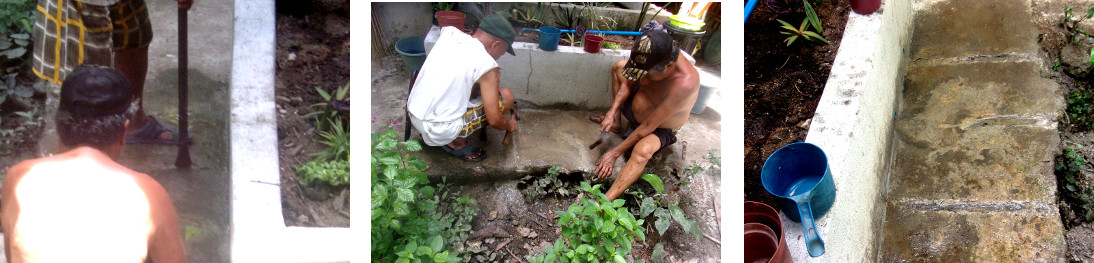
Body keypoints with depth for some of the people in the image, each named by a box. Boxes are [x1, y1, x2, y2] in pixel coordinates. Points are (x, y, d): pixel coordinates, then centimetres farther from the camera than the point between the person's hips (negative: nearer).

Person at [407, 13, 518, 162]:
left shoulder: (449, 33, 2)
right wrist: (508, 126, 12)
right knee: (506, 96, -1)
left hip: (412, 114, 8)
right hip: (438, 132, -7)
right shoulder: (487, 65, -15)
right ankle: (457, 143, 3)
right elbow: (494, 120, -12)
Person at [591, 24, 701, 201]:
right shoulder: (652, 60, -24)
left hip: (661, 129, -7)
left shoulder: (684, 83, -42)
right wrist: (612, 111, -17)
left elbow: (648, 127, -36)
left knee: (643, 149, -40)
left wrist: (615, 153, -30)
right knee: (618, 66, 13)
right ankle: (616, 122, 14)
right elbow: (629, 82, -3)